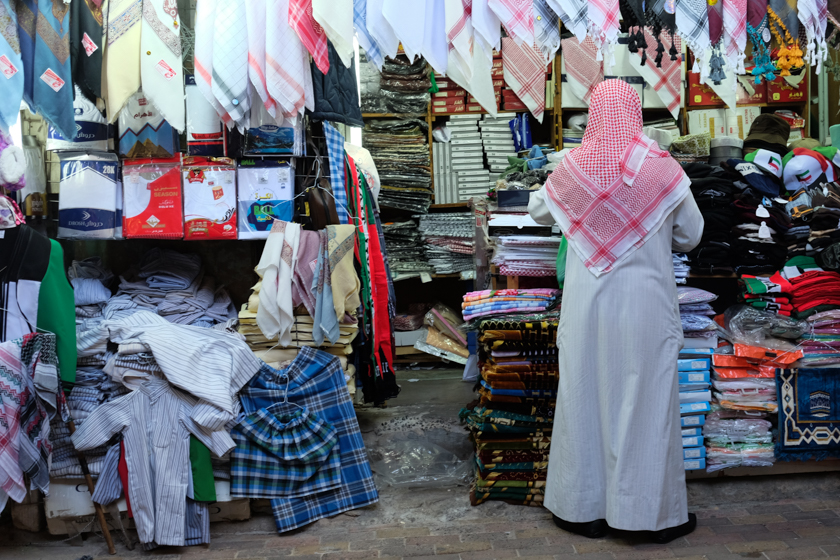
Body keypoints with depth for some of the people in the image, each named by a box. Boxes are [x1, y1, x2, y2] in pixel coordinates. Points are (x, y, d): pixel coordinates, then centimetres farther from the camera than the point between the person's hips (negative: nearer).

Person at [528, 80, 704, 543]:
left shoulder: (573, 167, -4)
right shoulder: (661, 167, -8)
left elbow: (538, 211, 15)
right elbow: (691, 235, 3)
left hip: (587, 304, 2)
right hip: (645, 302, -1)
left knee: (584, 397, 11)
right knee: (646, 400, 6)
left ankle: (584, 509, 22)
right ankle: (656, 513, 17)